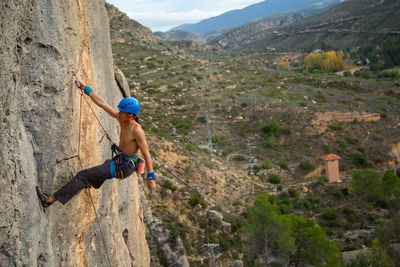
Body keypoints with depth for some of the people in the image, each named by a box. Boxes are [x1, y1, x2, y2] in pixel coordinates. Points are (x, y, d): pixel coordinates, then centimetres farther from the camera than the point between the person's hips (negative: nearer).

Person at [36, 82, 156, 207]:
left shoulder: (137, 131, -24)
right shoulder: (122, 118, -1)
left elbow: (147, 154, -21)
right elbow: (102, 103, 2)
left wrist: (151, 178, -21)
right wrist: (85, 88, 2)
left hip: (123, 167, -7)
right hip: (120, 160, 7)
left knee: (83, 175, -7)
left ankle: (50, 199, -3)